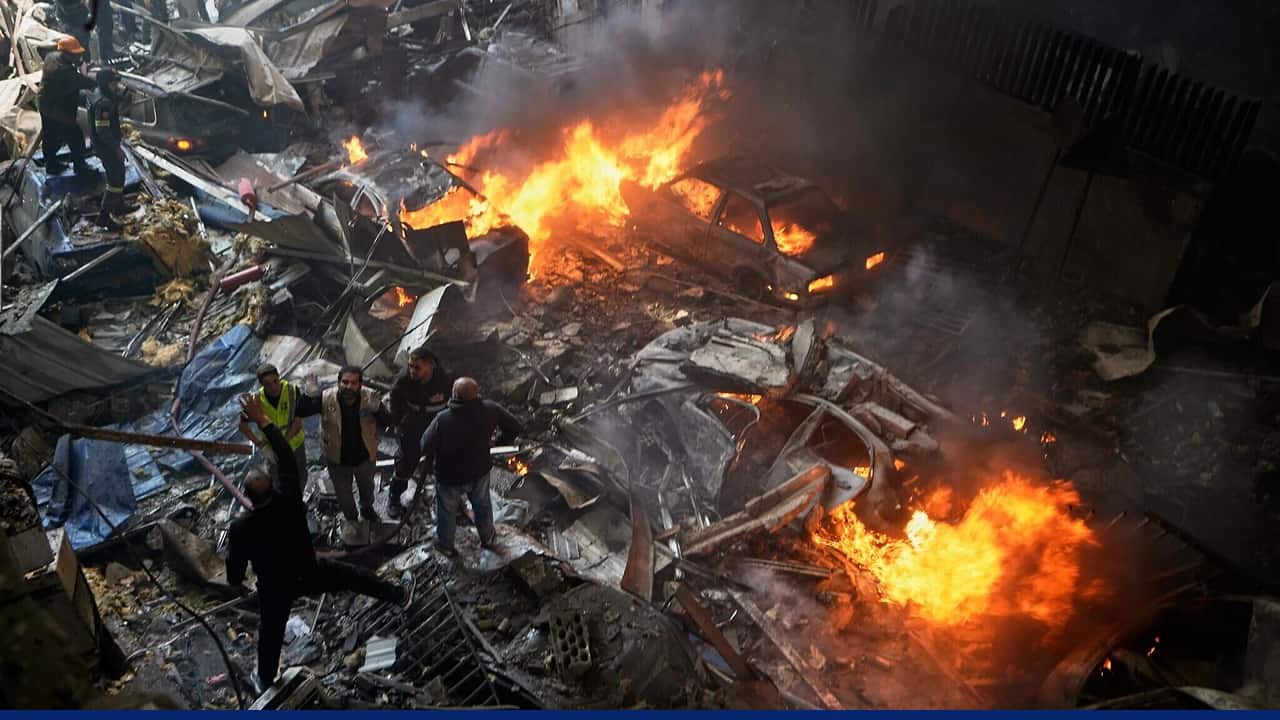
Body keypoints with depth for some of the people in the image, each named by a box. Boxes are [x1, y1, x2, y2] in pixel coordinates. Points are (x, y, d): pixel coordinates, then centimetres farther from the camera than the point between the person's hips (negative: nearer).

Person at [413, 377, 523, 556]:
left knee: (447, 510, 26)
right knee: (482, 504, 31)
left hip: (449, 476, -2)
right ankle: (487, 537, 54)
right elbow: (516, 427, -15)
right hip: (479, 471, 2)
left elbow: (426, 445, -24)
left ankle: (445, 544, 49)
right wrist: (500, 443, 3)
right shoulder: (490, 409, -26)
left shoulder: (442, 420, -35)